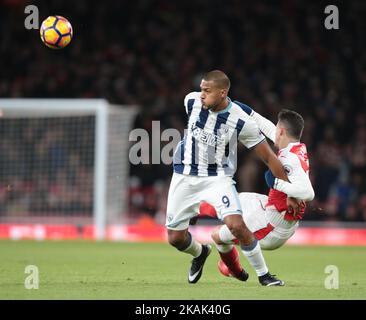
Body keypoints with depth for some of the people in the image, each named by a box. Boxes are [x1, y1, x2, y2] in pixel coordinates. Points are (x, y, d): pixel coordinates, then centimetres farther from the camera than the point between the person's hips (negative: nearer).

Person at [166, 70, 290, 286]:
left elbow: (268, 156, -10)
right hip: (185, 177, 3)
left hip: (218, 178, -3)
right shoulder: (192, 101, -11)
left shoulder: (242, 122, -19)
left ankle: (264, 274, -3)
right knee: (175, 238, 5)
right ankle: (200, 253, 41)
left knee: (236, 225, -23)